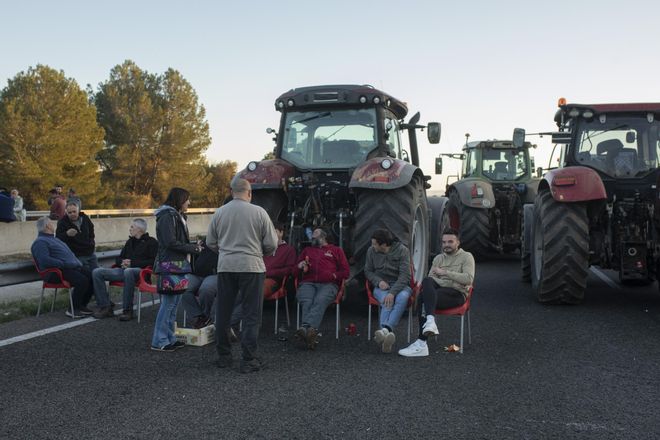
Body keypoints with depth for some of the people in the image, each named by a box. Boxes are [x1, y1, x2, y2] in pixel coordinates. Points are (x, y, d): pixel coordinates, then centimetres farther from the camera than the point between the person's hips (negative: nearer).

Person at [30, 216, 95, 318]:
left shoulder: (54, 239, 28)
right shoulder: (40, 242, -5)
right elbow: (45, 261, -20)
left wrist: (77, 263, 16)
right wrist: (64, 264, -21)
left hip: (74, 267, 10)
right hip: (59, 272, -10)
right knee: (82, 281, -29)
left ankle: (82, 306, 7)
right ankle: (73, 310, -16)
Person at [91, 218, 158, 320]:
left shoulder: (151, 242, 6)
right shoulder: (130, 242, 27)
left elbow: (153, 261, -7)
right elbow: (118, 258, 32)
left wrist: (133, 263, -12)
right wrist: (122, 262, 6)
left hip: (140, 271, -7)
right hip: (124, 269, 8)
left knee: (128, 271, -44)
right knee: (97, 272, -12)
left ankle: (127, 310, -35)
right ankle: (106, 308, -16)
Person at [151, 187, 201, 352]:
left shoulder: (178, 216, 20)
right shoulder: (167, 217, -12)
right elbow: (171, 243, -18)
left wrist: (193, 245, 8)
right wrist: (193, 248, -12)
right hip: (169, 265, -10)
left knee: (174, 303, 12)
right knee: (168, 303, -8)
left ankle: (169, 338, 18)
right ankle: (159, 342, -3)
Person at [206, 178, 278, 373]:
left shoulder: (219, 212, 1)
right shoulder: (259, 212, -6)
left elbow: (210, 242, 8)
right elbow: (272, 243, -3)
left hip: (225, 266, 3)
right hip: (252, 267, -3)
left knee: (223, 312, 13)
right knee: (251, 314, 3)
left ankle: (223, 356, 21)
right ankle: (248, 359, 2)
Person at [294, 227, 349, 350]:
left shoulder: (336, 250, 28)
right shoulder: (307, 250, 37)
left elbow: (346, 272, 19)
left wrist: (334, 276, -1)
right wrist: (300, 266, 9)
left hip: (328, 284, -2)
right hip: (308, 283, 2)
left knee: (320, 300, -37)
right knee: (306, 302, -34)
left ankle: (306, 328, -60)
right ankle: (311, 332, -55)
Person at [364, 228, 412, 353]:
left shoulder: (402, 250, -10)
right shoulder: (371, 251, 0)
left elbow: (404, 275, -16)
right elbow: (368, 271, 12)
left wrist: (392, 292, -29)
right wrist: (378, 281, -9)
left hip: (399, 285, -1)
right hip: (381, 287, 2)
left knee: (402, 297, -38)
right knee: (387, 302, -35)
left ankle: (385, 330, -53)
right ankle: (388, 334, -53)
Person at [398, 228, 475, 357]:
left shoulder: (466, 257, 7)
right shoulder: (438, 258, 23)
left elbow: (468, 279, -10)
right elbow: (431, 277, 12)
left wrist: (445, 272, -14)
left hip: (457, 294, -5)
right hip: (438, 290, 5)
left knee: (425, 299, -31)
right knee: (427, 281, -31)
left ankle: (421, 344, -38)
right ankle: (430, 320, -43)